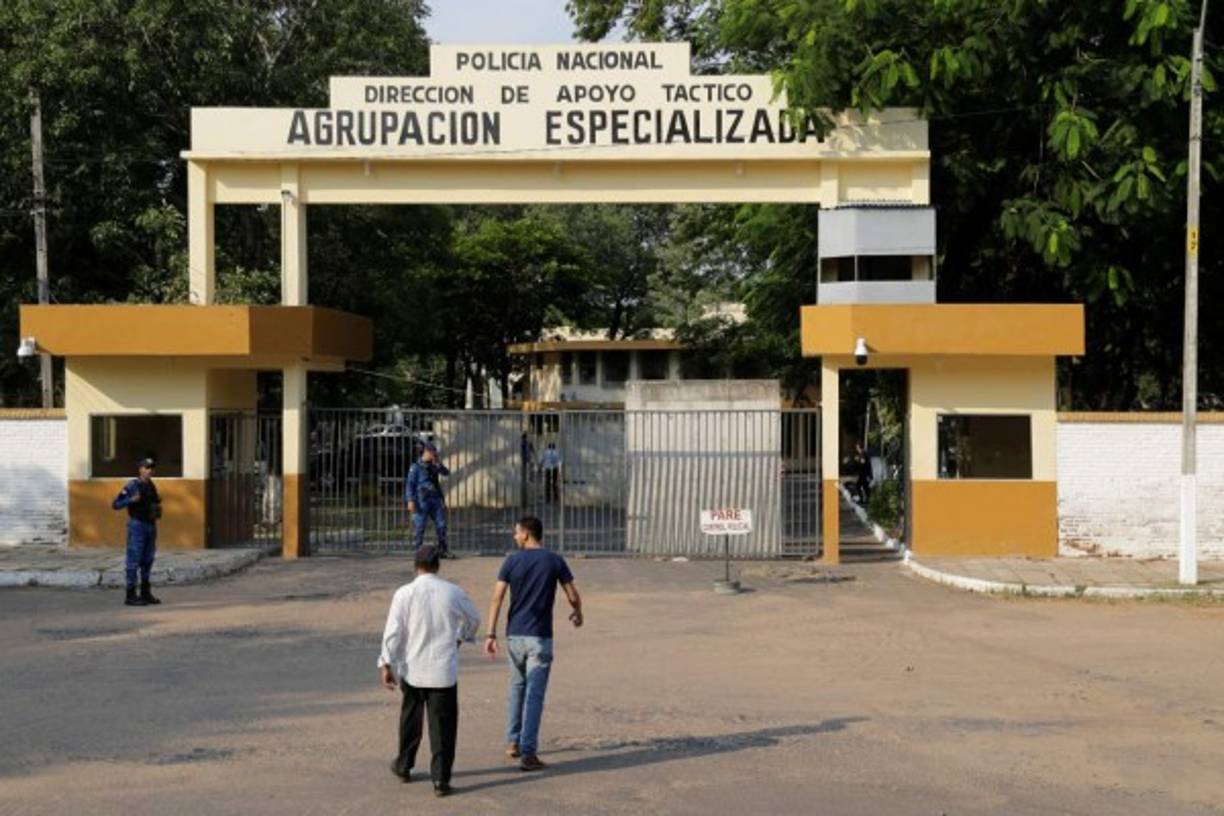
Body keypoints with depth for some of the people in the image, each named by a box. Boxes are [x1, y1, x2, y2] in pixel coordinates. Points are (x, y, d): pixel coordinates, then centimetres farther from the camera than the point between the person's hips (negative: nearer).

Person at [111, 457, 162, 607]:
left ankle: (145, 593, 19)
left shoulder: (151, 486, 11)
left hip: (151, 525, 7)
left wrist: (158, 507, 9)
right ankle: (130, 596, -3)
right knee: (134, 561, -6)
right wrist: (131, 500, -24)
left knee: (148, 560, 11)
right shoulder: (131, 486, -10)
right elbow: (116, 504, -12)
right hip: (137, 525, -7)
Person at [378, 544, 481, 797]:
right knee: (443, 724, 3)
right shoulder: (453, 592, -2)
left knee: (410, 718, 21)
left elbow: (393, 632, -9)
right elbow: (474, 619, 15)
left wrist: (386, 665, -4)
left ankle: (404, 765, 36)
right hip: (444, 671, -1)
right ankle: (440, 779, -1)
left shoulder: (404, 593, -8)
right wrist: (462, 637, 35)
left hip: (412, 670, 1)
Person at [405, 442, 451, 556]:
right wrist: (410, 501, -16)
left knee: (441, 525, 5)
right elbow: (410, 484, -8)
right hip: (422, 501, -6)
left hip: (436, 500, 6)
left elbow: (446, 473, 11)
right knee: (419, 527, -4)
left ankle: (443, 551, 13)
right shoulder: (416, 467, -5)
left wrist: (438, 464, -4)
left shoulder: (433, 465, 14)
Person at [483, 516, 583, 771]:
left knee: (517, 687, 22)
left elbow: (497, 598, -8)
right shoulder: (555, 561, -4)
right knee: (534, 695, -2)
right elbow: (573, 597, -2)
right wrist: (577, 613, 20)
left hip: (514, 635, 2)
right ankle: (528, 753, -6)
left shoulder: (512, 561, -3)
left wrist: (491, 634, -5)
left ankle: (513, 742, 26)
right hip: (540, 637, -2)